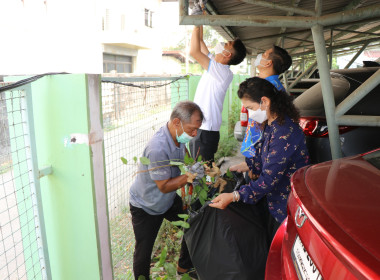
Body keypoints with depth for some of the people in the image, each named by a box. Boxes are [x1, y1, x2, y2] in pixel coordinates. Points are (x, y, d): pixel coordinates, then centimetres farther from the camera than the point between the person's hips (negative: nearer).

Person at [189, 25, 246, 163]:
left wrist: (196, 26, -16)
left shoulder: (224, 72, -17)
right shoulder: (214, 64, 11)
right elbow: (200, 41, 19)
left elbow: (194, 52, -25)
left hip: (206, 132, -9)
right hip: (198, 129, 9)